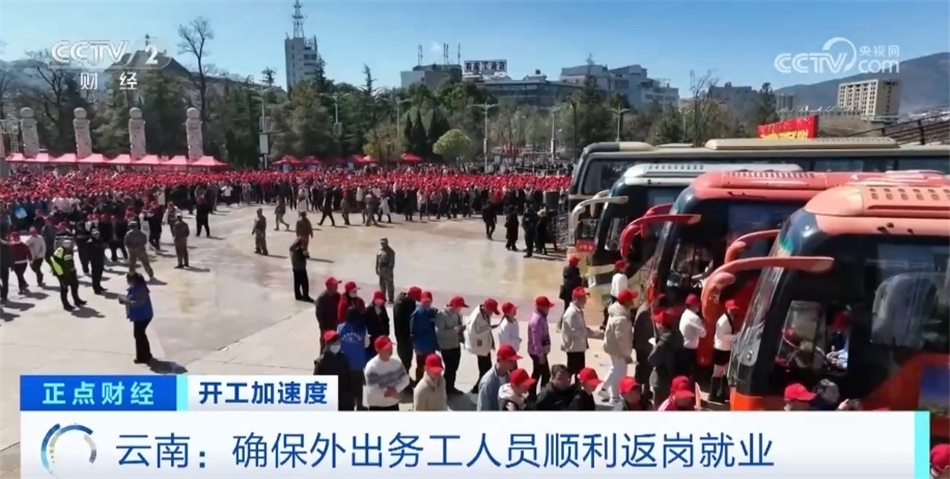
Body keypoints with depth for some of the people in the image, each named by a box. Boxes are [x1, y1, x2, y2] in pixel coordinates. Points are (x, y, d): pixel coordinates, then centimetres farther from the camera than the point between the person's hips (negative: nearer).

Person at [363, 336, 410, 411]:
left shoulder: (396, 362, -5)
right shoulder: (371, 367, -24)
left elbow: (405, 379, -2)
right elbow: (372, 390, -28)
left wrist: (396, 389, -20)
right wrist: (389, 393, -19)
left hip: (393, 404, 6)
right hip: (377, 406, -6)